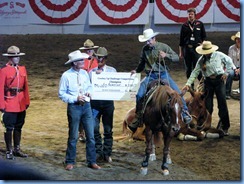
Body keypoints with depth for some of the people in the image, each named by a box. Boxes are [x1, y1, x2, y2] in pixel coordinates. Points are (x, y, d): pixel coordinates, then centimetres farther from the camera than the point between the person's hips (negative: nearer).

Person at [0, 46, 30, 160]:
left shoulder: (22, 69, 8)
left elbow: (25, 86, 12)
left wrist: (27, 101, 9)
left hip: (21, 106, 6)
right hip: (9, 106, -6)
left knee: (18, 127, 14)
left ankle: (17, 149, 24)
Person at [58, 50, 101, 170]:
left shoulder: (84, 73, 5)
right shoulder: (66, 76, -9)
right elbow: (61, 94, -8)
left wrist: (89, 92, -4)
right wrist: (76, 98, -17)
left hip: (86, 106, 5)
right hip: (74, 107, -5)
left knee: (90, 135, 6)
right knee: (73, 136, 4)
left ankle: (92, 161, 16)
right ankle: (70, 162, 18)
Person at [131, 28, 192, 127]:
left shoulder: (163, 47, -3)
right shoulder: (145, 49, 6)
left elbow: (176, 58, -5)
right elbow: (142, 62, 22)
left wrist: (166, 55, -22)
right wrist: (136, 70, 7)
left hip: (163, 74, -2)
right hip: (150, 76, 2)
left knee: (177, 92, -12)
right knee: (139, 95, -11)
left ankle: (185, 113, 4)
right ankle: (138, 117, 7)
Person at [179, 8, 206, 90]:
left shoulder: (200, 24, 5)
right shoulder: (184, 25, 7)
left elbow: (204, 37, 12)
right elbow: (181, 39, 10)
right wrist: (180, 52, 9)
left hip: (196, 48, -2)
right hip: (187, 48, 2)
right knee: (188, 69, 7)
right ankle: (191, 86, 16)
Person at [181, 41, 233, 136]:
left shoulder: (219, 55, -3)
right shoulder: (201, 60, 0)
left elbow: (229, 61, 9)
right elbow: (195, 72, -2)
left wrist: (226, 73, 2)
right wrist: (188, 84, -9)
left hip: (219, 80, -1)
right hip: (208, 82, 1)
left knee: (222, 103, -3)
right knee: (208, 105, 2)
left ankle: (224, 127, 6)